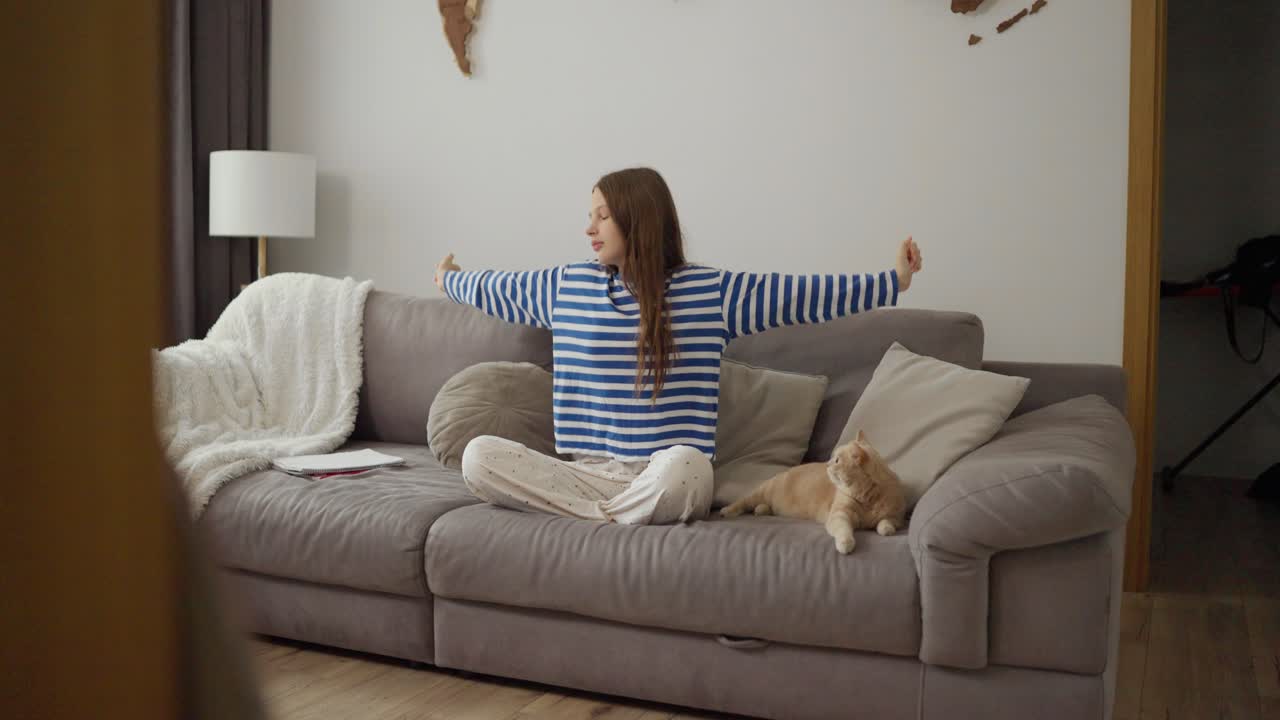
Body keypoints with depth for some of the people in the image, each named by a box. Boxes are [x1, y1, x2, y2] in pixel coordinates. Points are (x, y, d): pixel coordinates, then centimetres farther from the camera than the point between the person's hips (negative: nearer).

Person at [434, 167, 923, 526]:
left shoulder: (710, 291, 1)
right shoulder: (567, 286, 12)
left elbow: (803, 295, 0)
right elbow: (495, 289, 30)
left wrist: (894, 281, -3)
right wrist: (450, 281, 44)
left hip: (662, 478, -3)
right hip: (587, 472, 3)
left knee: (683, 465, -41)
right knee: (478, 454, -21)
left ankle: (594, 520, -14)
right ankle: (615, 518, -20)